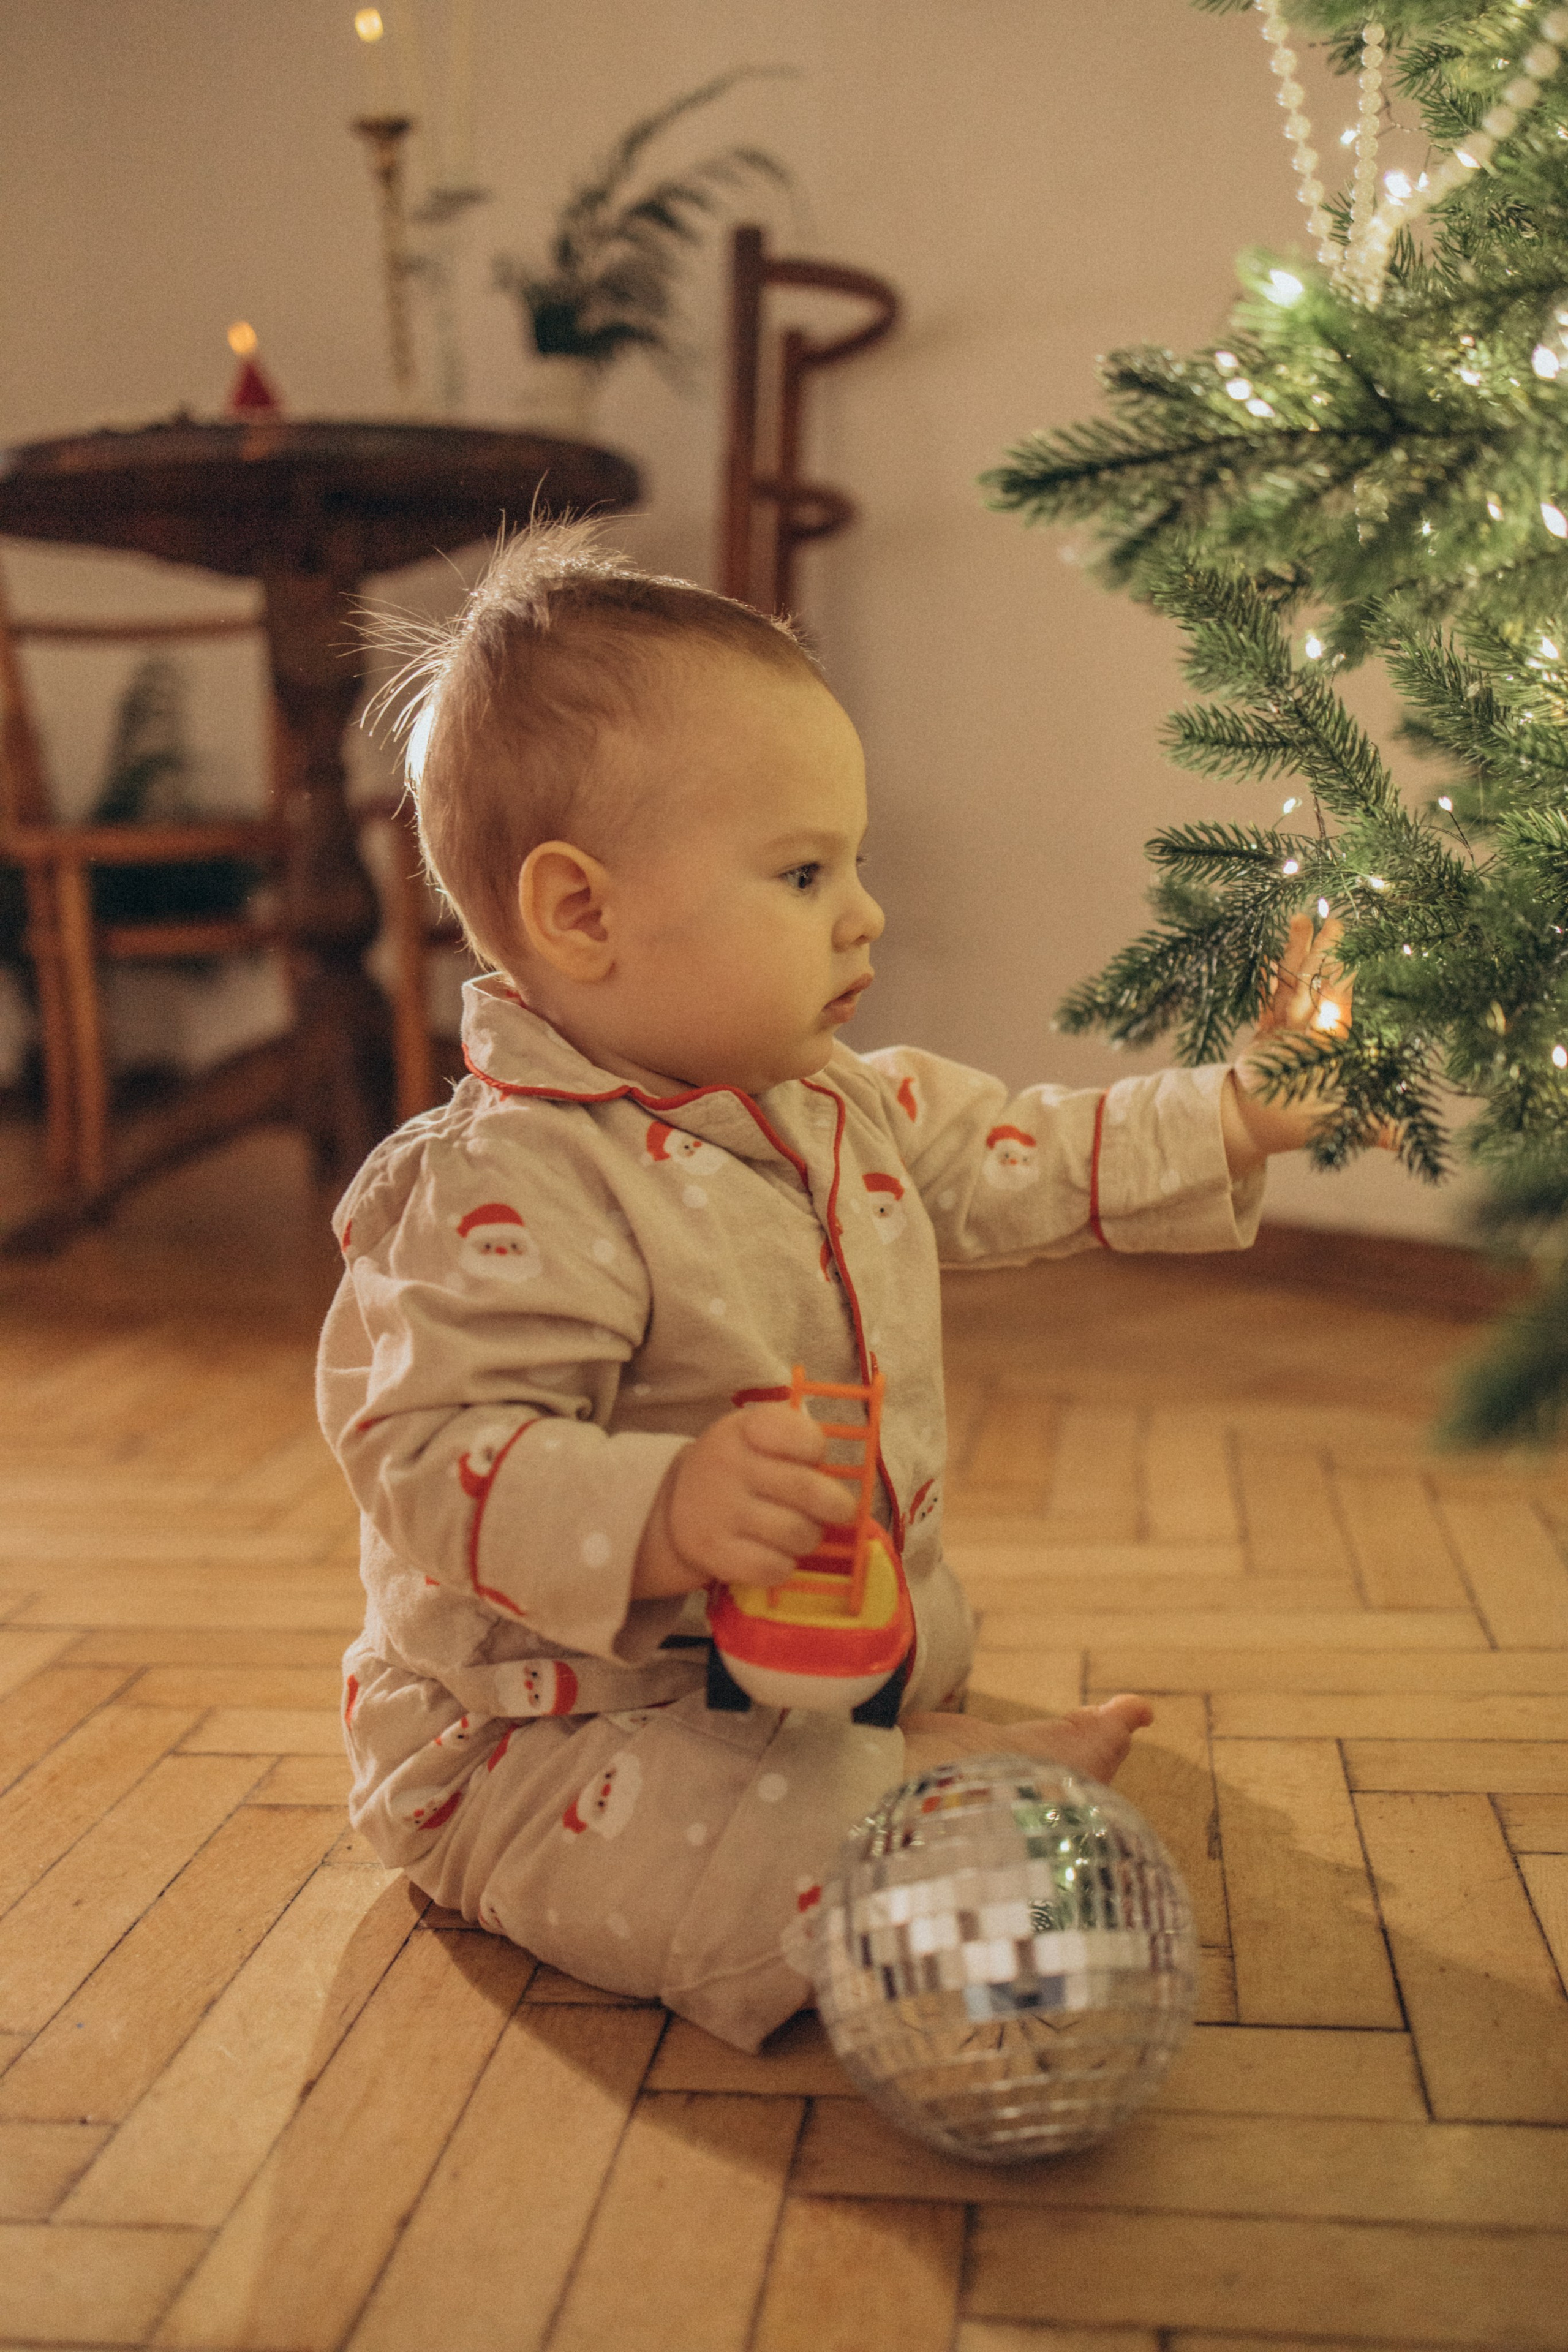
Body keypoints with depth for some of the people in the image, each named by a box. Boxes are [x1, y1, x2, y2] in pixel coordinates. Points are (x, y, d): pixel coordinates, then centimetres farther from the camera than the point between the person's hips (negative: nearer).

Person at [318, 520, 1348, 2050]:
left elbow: (1019, 1161, 15)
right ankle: (962, 1774, -6)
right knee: (794, 1874, -29)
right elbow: (431, 1461, -31)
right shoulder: (510, 1190, -28)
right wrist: (660, 1516, -46)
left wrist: (1245, 1113, 12)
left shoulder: (848, 1106, 3)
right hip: (549, 1735, -9)